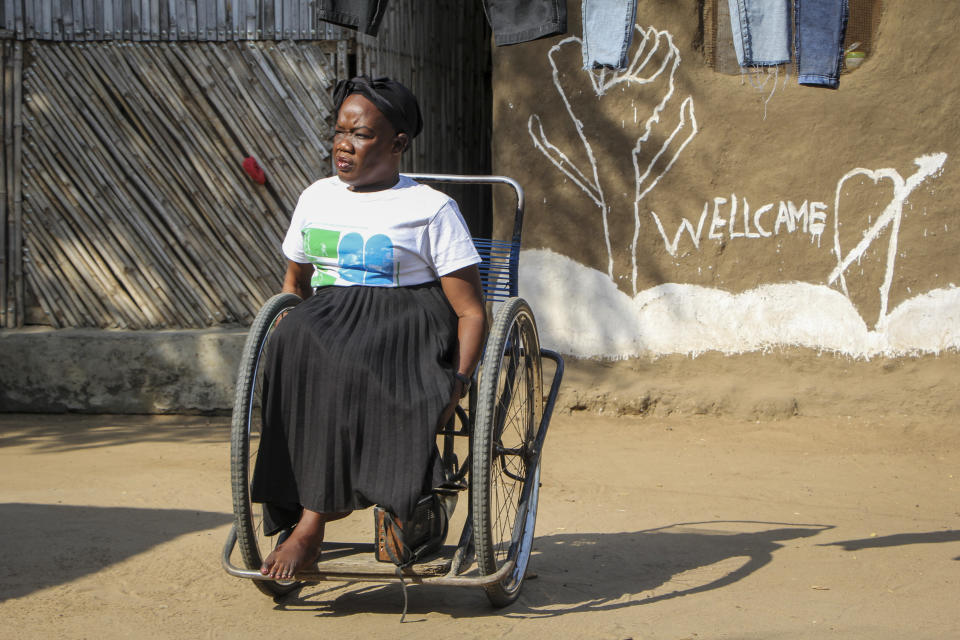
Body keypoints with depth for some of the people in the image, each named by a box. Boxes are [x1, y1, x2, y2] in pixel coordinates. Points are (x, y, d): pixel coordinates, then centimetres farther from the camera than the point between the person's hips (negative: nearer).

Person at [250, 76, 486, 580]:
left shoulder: (432, 209, 2)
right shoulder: (316, 198, 17)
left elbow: (471, 312, -1)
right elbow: (294, 283, 28)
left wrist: (458, 382, -18)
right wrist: (287, 340, 7)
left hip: (408, 327, -4)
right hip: (326, 321, 4)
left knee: (346, 363, -36)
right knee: (292, 343, -31)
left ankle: (309, 523, -30)